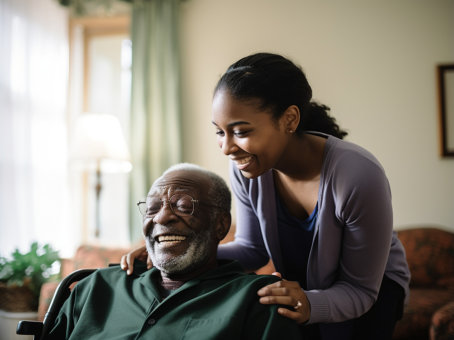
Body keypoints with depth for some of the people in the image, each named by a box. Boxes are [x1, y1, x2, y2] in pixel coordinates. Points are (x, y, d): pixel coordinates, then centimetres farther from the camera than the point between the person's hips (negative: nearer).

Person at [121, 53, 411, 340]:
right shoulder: (245, 168, -18)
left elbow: (361, 290, -23)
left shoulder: (359, 176, -32)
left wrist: (310, 306, -44)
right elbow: (252, 249, -5)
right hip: (303, 284, 4)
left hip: (374, 284, -3)